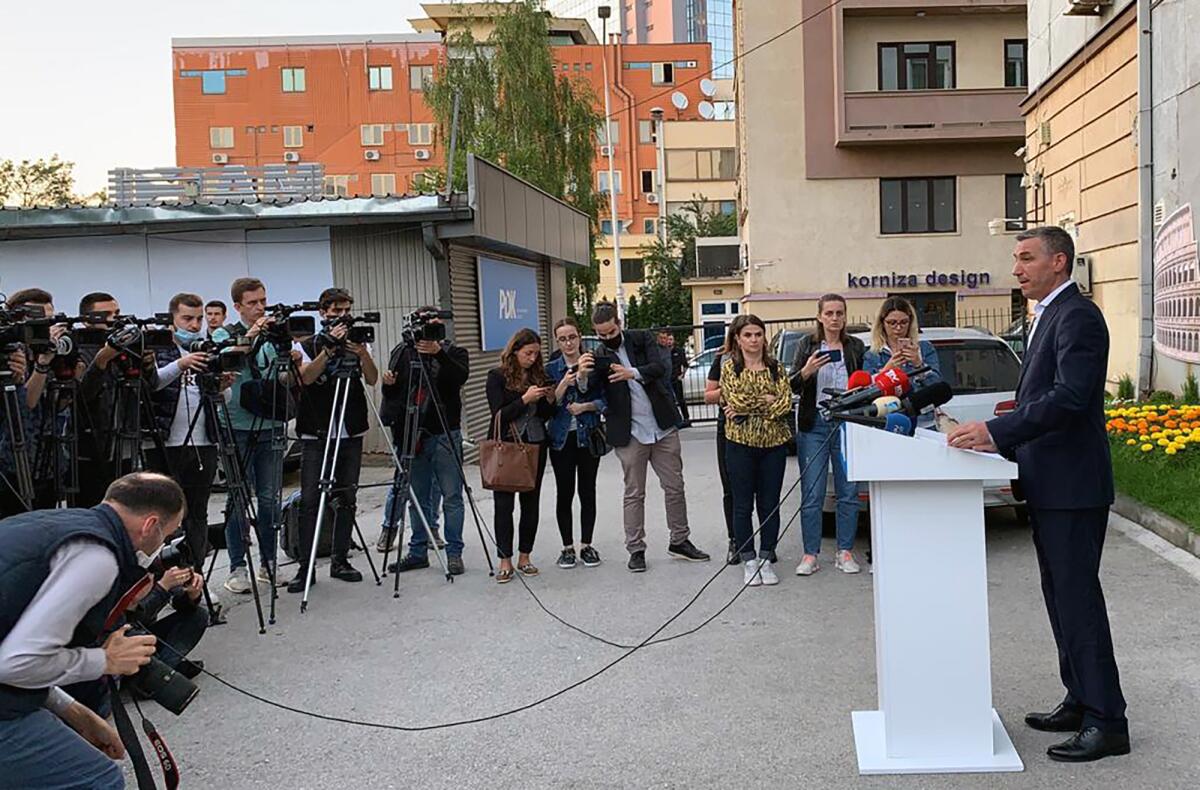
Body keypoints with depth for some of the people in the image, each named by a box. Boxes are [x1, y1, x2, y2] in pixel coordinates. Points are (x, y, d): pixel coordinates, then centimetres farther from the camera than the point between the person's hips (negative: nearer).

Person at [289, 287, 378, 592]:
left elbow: (372, 380, -3)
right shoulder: (309, 346, 3)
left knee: (346, 499, 5)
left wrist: (362, 353, -19)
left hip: (351, 435, 3)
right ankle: (305, 567, -2)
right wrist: (329, 348, -23)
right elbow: (306, 378, -15)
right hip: (316, 435, -3)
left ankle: (340, 561, 15)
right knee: (310, 500, -7)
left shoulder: (358, 342, 11)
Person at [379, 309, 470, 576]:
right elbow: (392, 392, 15)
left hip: (445, 435, -2)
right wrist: (388, 382, -7)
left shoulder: (453, 352, 3)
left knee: (451, 497, -1)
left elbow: (461, 376, -18)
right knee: (418, 499, 9)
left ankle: (454, 553, 7)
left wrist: (439, 353, -30)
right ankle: (418, 552, 18)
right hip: (413, 436, 3)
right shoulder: (403, 352, 10)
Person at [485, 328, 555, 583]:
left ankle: (524, 556, 16)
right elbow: (499, 414, -11)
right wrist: (525, 399, -18)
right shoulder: (497, 376, -4)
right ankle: (505, 560, 3)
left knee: (531, 502, 7)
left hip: (535, 445, 4)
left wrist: (550, 400, -8)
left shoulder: (539, 375, 7)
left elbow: (545, 416, 11)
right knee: (504, 503, -2)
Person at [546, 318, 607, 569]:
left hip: (588, 435, 0)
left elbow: (605, 400, 2)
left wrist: (585, 406, -15)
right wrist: (563, 385, -17)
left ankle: (586, 545, 15)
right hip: (561, 437, 0)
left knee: (587, 491, 4)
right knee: (564, 492, 2)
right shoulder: (551, 369, 2)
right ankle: (567, 547, 12)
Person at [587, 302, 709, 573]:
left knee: (675, 487, 10)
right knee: (634, 494, 5)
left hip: (663, 428, 2)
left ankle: (679, 541, 23)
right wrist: (582, 376, -36)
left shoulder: (642, 339, 0)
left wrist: (633, 373, -34)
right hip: (630, 434, -2)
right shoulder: (598, 357, -3)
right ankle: (636, 550, 13)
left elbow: (660, 367, -15)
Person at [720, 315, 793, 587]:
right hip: (740, 442, -2)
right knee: (743, 504, 4)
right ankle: (750, 561, 13)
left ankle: (767, 559, 16)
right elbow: (735, 400, -12)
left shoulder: (776, 368, 7)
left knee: (770, 503, 6)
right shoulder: (729, 367, 2)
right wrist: (768, 400, -7)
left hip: (774, 442, 2)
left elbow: (786, 403, -7)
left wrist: (749, 407, -13)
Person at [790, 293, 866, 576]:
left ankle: (845, 552, 14)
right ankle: (810, 555, 7)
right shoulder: (807, 344, 5)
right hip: (814, 425, -1)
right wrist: (806, 372, -16)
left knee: (848, 492, 4)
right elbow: (793, 387, 3)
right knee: (811, 494, -1)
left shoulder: (856, 347, 9)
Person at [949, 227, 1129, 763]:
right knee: (1062, 597, 15)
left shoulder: (1077, 316, -14)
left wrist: (995, 431, -28)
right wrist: (1002, 445, 12)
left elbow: (1069, 397, -25)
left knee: (1077, 597, -6)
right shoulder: (1050, 316, 17)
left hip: (1072, 487, -10)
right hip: (1050, 486, 10)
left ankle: (1106, 721, 1)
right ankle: (1080, 702, 25)